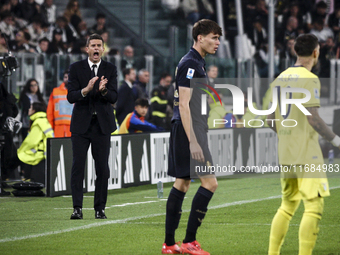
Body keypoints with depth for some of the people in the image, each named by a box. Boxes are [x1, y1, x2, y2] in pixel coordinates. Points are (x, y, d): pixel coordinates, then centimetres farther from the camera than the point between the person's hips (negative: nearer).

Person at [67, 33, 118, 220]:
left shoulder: (110, 69, 4)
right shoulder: (76, 68, 2)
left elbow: (113, 98, -5)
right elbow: (71, 97, -6)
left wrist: (103, 90, -26)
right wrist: (86, 90, -25)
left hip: (102, 124, 1)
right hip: (81, 124, -1)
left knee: (102, 167, 1)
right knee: (78, 166, -6)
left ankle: (100, 208, 9)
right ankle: (77, 208, -3)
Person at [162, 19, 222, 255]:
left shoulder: (198, 63, 18)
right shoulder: (189, 64, -14)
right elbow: (184, 105, -19)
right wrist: (193, 142, -23)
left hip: (193, 131, 10)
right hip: (188, 131, -10)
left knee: (182, 183, 10)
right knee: (210, 182, -11)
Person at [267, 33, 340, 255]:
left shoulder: (280, 79, 11)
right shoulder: (310, 79, -12)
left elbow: (271, 119, 15)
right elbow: (313, 118, -20)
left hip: (286, 153, 8)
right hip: (307, 154, -8)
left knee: (288, 205, 18)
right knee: (314, 207, -7)